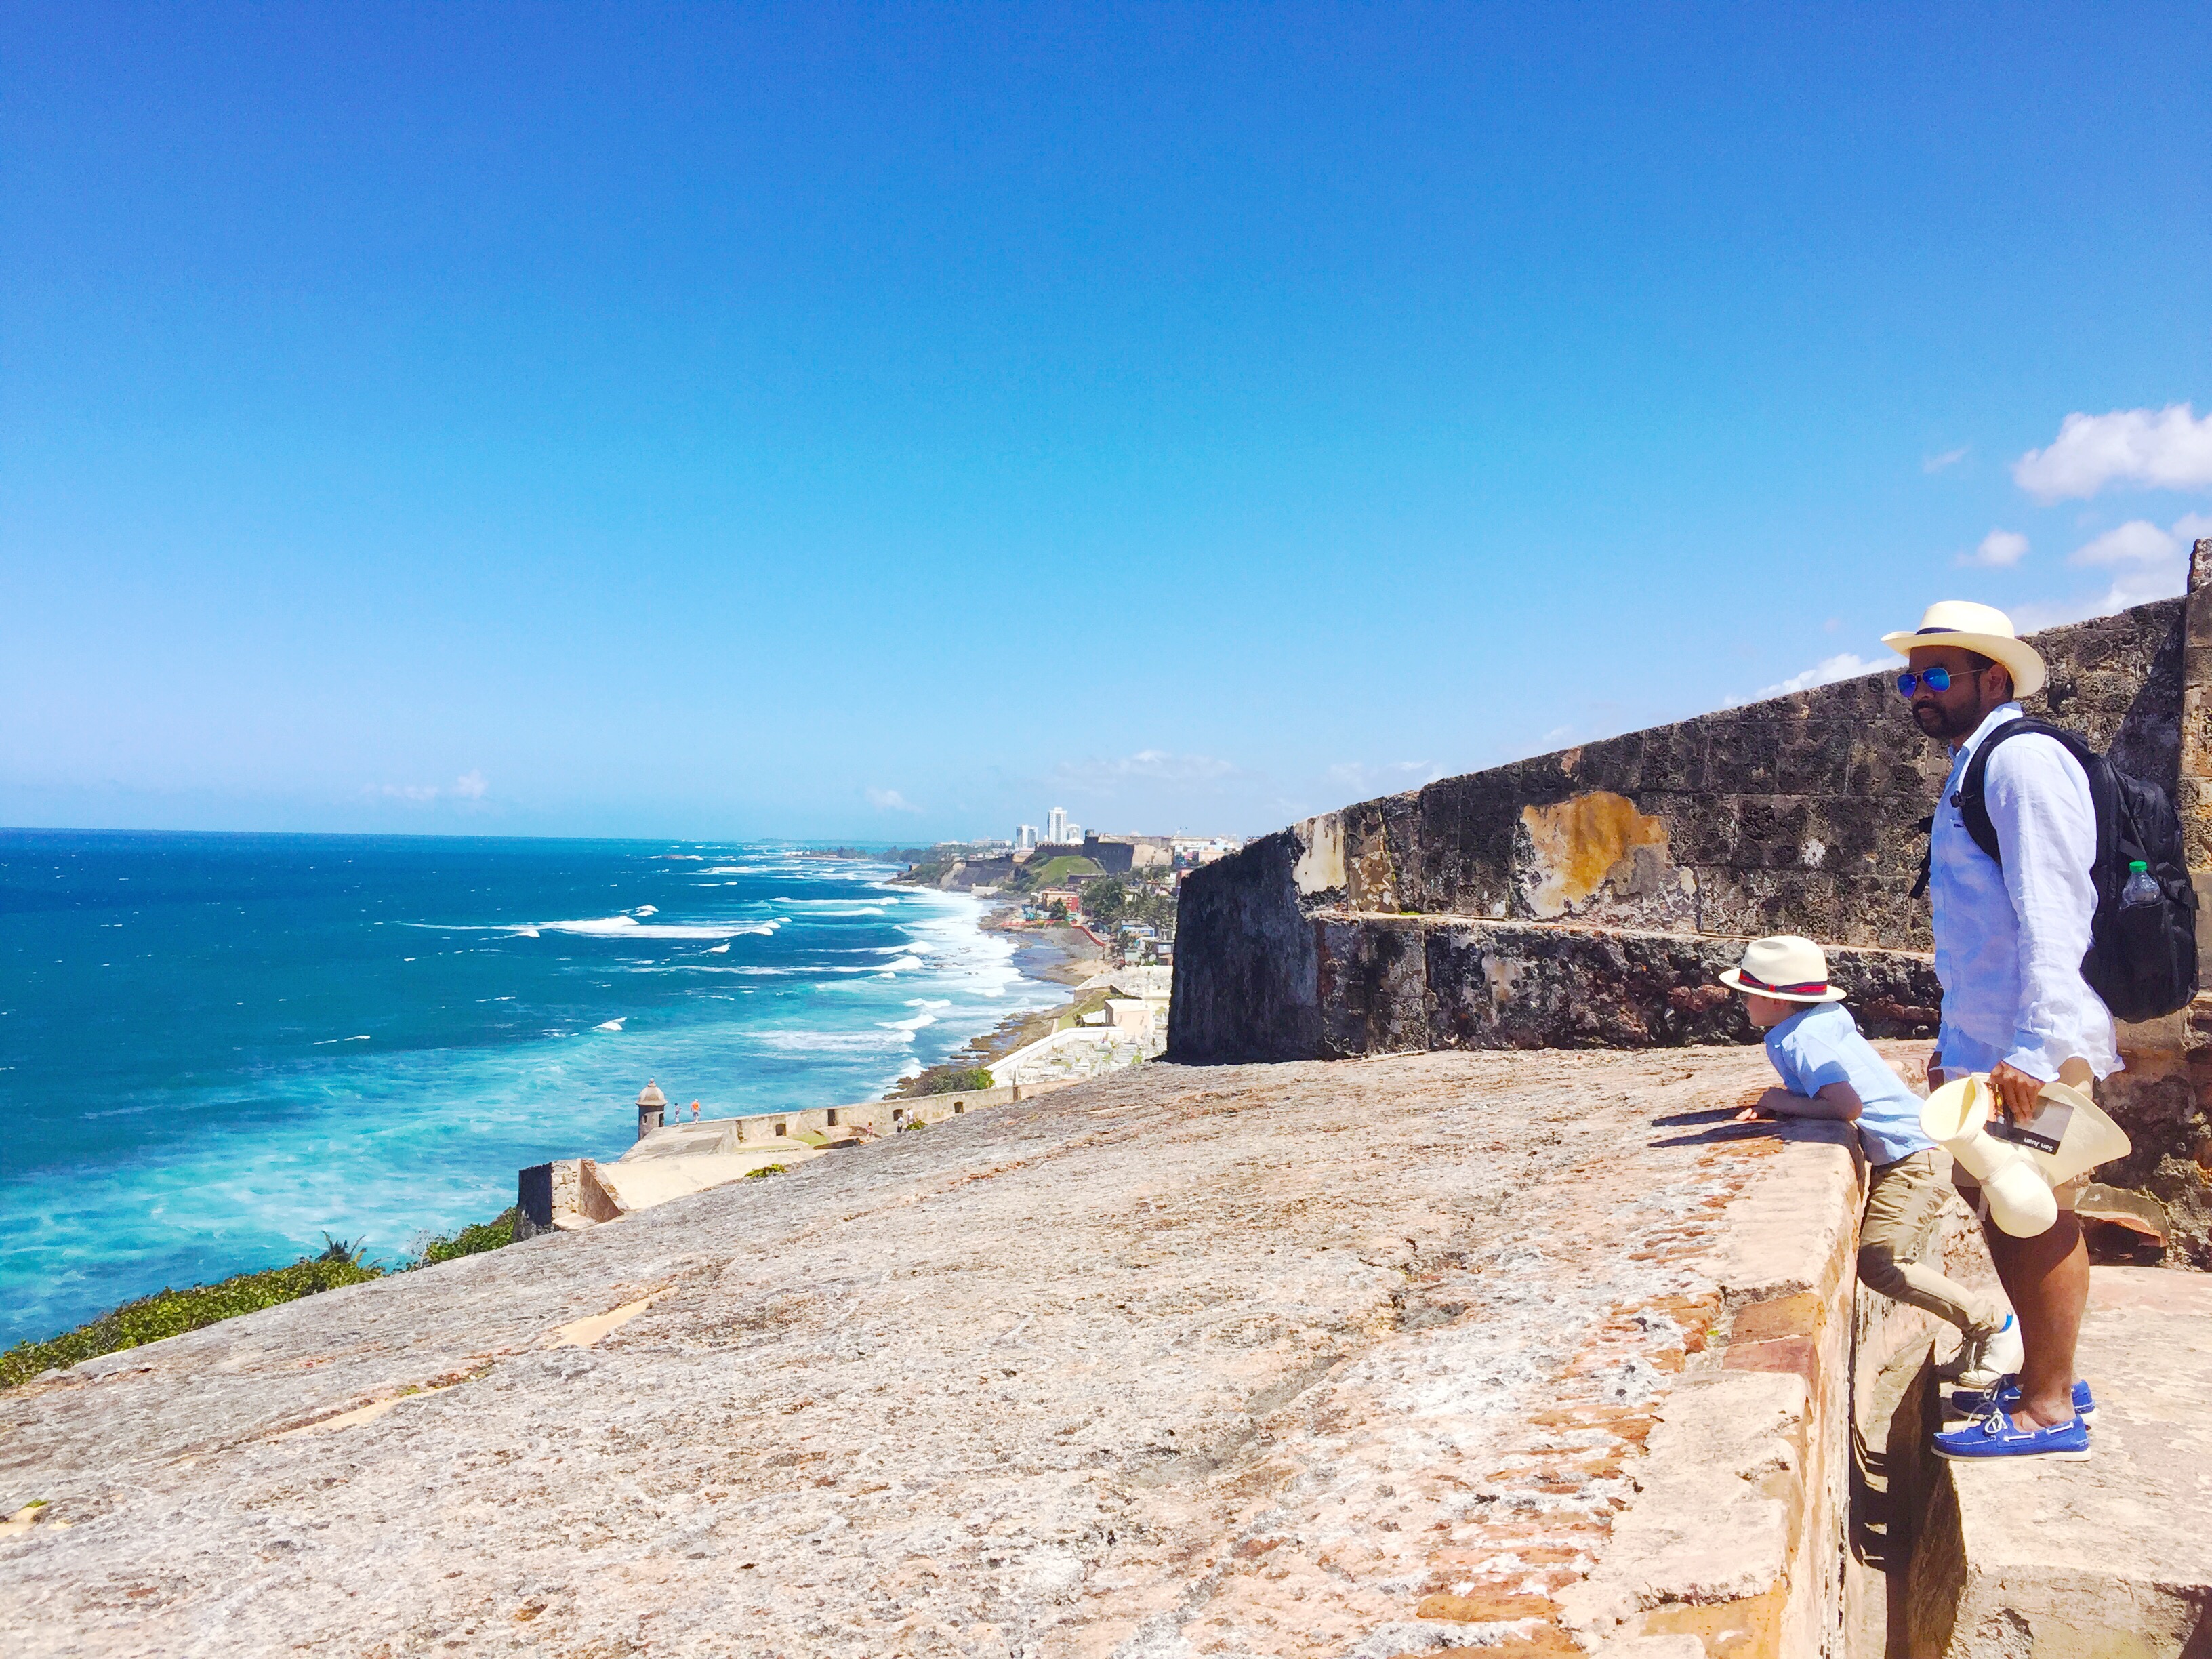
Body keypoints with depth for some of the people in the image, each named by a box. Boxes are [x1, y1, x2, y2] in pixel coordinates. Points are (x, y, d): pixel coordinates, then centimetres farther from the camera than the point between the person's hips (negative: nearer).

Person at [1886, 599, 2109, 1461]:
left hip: (2034, 1048, -10)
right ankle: (2046, 1375, 29)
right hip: (1987, 1041, 10)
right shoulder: (1971, 769, 18)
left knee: (2035, 1218, -1)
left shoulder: (2022, 759, -12)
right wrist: (1957, 1036, 23)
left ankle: (2050, 1410, 10)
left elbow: (2049, 913, -21)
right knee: (1998, 1207, 16)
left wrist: (2034, 1046, -25)